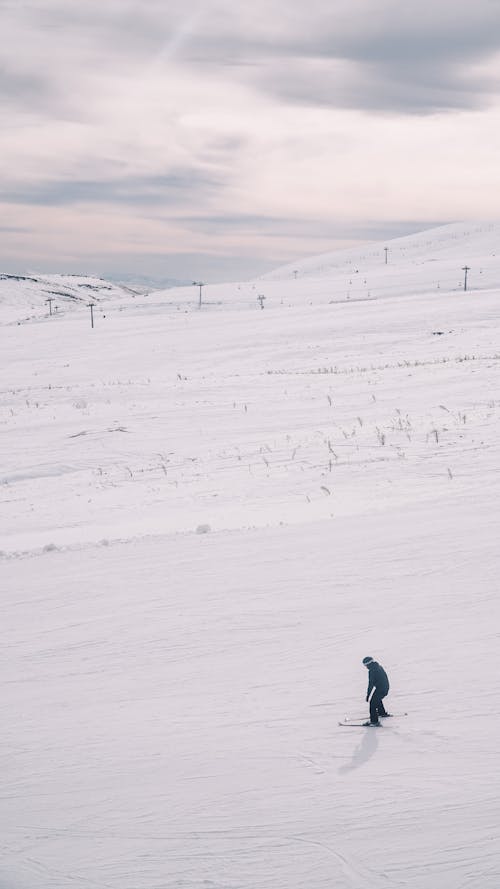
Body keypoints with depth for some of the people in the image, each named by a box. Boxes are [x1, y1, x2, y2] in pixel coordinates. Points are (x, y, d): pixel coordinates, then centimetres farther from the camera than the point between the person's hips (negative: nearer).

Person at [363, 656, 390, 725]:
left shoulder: (372, 671, -18)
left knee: (373, 703, -9)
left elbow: (371, 684, -19)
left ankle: (374, 721, -14)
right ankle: (382, 712, 52)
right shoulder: (379, 667, 11)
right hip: (386, 688, 10)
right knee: (378, 699, 32)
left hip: (380, 689, -10)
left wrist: (368, 695, -15)